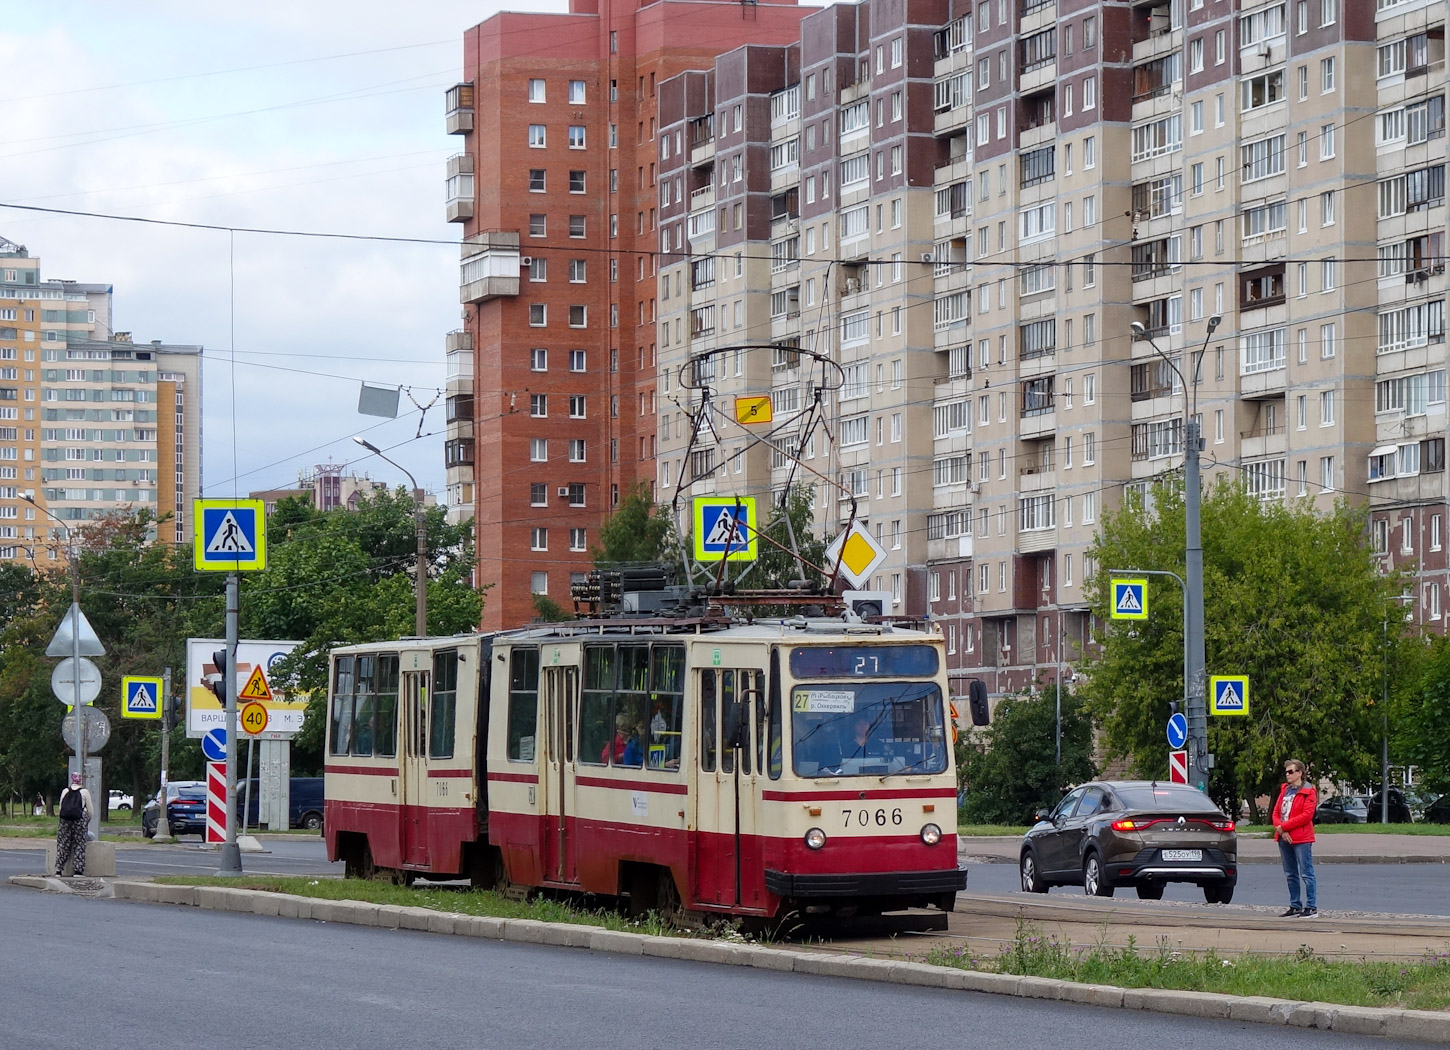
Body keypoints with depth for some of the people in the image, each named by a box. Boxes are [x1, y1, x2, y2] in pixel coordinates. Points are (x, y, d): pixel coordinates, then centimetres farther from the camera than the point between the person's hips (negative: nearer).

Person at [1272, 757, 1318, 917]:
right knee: (1291, 875, 12)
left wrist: (1284, 826, -15)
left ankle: (1312, 908, -6)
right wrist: (1280, 829, -7)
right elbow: (1276, 812, 12)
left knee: (1306, 873, -7)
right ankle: (1295, 906, 19)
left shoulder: (1308, 792, -6)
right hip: (1284, 838, 8)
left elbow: (1306, 815, -15)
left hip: (1301, 839, -8)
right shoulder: (1284, 790, 16)